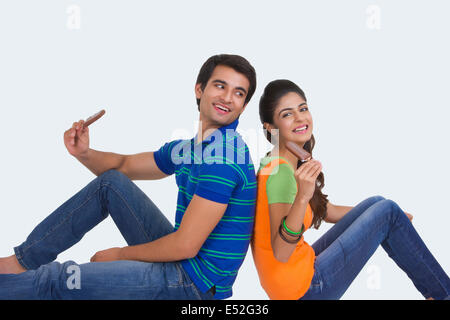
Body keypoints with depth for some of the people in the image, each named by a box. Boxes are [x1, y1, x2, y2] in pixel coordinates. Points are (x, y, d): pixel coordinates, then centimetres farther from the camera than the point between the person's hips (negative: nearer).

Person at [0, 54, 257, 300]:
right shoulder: (188, 148, 10)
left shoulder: (225, 155, -22)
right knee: (110, 182, 9)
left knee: (58, 279, -12)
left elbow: (185, 246, -24)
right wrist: (84, 153, -4)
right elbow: (123, 166, 19)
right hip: (176, 255, 9)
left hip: (195, 284, -9)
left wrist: (119, 254, -8)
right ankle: (23, 260, 11)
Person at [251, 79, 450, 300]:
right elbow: (280, 253, -29)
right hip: (302, 289, -9)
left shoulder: (286, 163, 7)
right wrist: (302, 197, -41)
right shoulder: (280, 172, -22)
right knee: (387, 211, -5)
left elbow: (329, 212, 16)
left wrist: (393, 217, 19)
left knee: (377, 204, 11)